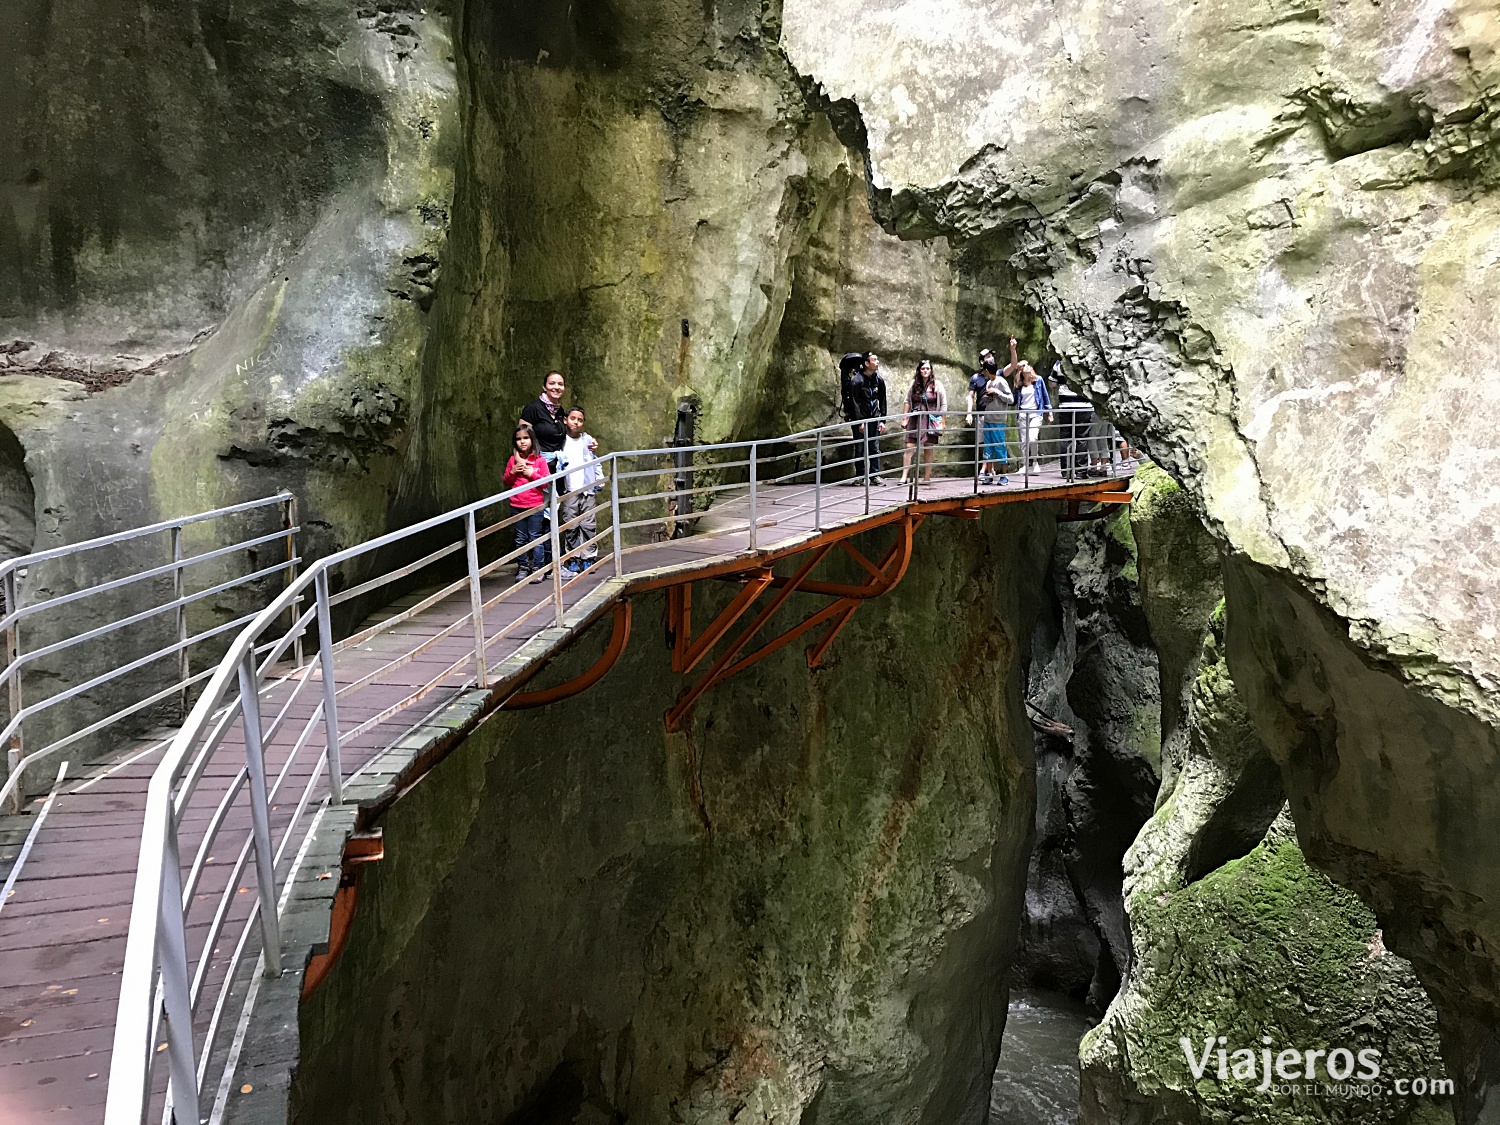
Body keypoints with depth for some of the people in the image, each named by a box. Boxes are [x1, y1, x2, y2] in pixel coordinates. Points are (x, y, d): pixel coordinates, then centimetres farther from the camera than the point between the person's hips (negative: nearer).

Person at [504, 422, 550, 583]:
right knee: (521, 539, 10)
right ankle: (523, 568, 18)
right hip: (517, 506, 3)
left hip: (535, 505, -3)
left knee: (536, 538, 1)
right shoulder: (513, 460, 6)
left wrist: (531, 473, -15)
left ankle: (538, 569, 8)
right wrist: (512, 472, -7)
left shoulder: (539, 460, -3)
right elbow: (506, 482, 10)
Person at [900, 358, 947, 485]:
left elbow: (944, 404, 2)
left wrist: (942, 422, -2)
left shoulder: (937, 384, -1)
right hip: (915, 419, 2)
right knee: (909, 447, -6)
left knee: (929, 449, 4)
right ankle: (904, 477, -6)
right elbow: (907, 401, 12)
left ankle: (927, 478, 11)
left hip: (931, 419, -2)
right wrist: (905, 419, 7)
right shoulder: (914, 383, 6)